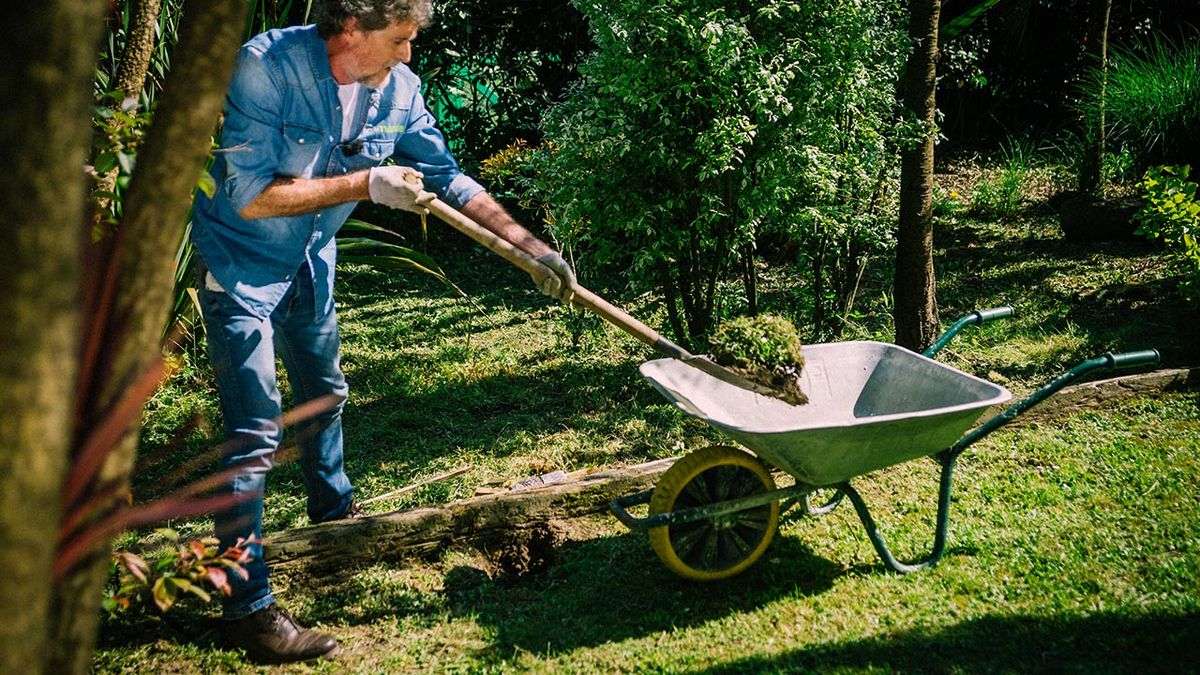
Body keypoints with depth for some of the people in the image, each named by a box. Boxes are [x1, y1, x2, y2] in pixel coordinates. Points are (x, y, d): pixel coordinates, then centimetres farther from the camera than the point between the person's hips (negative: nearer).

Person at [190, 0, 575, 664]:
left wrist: (529, 245, -8)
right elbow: (248, 196, -32)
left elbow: (446, 176, -2)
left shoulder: (399, 89, -12)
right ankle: (246, 610, -2)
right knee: (255, 433, -11)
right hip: (239, 262, -7)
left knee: (323, 393, 25)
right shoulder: (266, 65, -29)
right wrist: (366, 184, -32)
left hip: (310, 259, 7)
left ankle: (333, 512, 51)